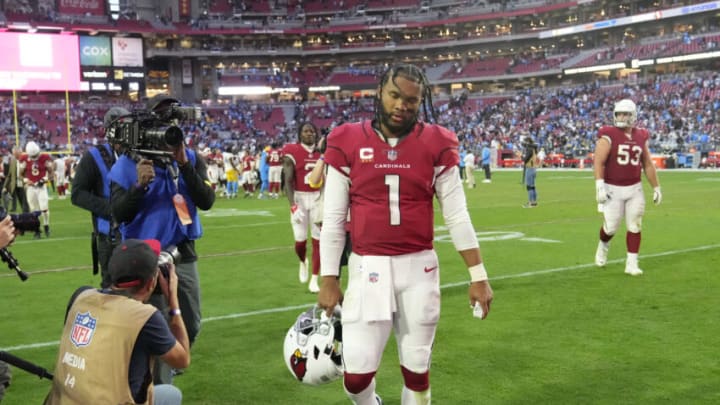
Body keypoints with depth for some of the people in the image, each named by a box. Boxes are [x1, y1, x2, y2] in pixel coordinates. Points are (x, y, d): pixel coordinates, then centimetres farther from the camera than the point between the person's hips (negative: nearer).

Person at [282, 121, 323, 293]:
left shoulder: (321, 153, 6)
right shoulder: (292, 153, -7)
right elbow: (288, 182, -11)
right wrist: (293, 205, -20)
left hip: (318, 198, 3)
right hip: (299, 198, -3)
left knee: (318, 239, 1)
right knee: (300, 240, -1)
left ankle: (314, 279, 10)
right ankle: (303, 262, 35)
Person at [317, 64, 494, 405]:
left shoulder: (436, 144, -1)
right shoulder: (348, 142, -2)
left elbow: (457, 216, 2)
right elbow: (333, 219, 1)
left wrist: (478, 275, -1)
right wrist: (328, 279, 0)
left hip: (418, 268, 1)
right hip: (367, 269, 0)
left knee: (416, 369, 11)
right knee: (357, 374, -2)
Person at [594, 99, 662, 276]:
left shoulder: (640, 137, 6)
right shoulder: (609, 136, -9)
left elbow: (648, 165, 14)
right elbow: (599, 161, -16)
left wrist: (656, 187, 14)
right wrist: (599, 185, -26)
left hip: (634, 189, 4)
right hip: (613, 189, -4)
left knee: (634, 227, 3)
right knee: (610, 227, 1)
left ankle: (631, 263, 11)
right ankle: (603, 244, 35)